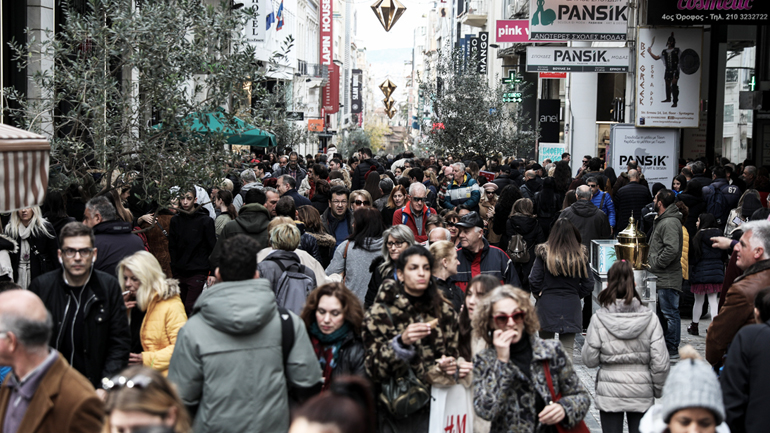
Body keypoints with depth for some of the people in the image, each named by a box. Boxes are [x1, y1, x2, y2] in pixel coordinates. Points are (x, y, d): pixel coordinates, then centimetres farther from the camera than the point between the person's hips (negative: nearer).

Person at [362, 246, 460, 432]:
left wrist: (450, 367, -7)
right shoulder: (380, 313, -5)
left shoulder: (444, 311, 7)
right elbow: (373, 370, -12)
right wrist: (401, 342, -26)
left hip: (434, 406, 3)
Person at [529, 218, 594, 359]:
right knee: (567, 349, 6)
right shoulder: (580, 255, -3)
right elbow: (588, 284, 1)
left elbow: (534, 281, -7)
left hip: (547, 306, -1)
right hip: (571, 306, 1)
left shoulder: (544, 253, -7)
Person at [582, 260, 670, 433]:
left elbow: (589, 360, -6)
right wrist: (659, 389, 9)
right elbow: (660, 363, -6)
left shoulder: (599, 319, -10)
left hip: (609, 392, -1)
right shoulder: (650, 318, -6)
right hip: (641, 393, 1)